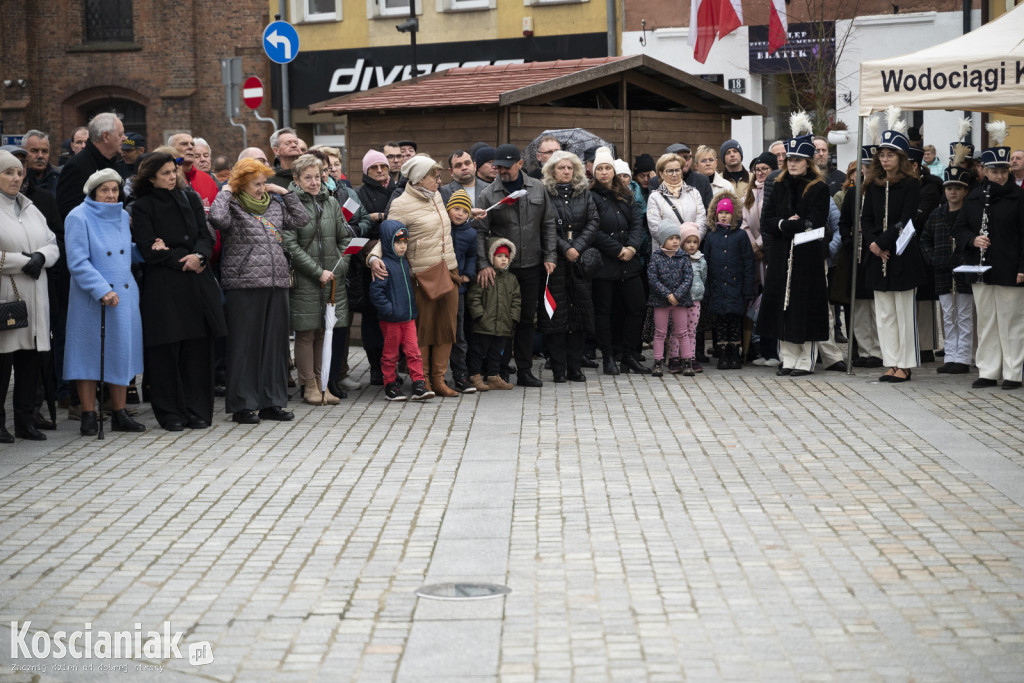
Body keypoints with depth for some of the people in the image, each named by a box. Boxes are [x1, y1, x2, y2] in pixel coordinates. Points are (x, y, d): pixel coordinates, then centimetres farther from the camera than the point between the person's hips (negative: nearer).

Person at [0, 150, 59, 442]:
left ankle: (25, 420, 14)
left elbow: (53, 245, 17)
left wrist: (41, 257, -4)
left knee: (31, 358, 6)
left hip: (34, 297, 7)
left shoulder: (31, 210, 18)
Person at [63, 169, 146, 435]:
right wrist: (102, 291, -21)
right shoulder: (78, 218, -8)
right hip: (92, 301, -6)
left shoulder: (123, 216, 12)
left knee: (122, 352, 8)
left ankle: (119, 415, 16)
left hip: (124, 296, 6)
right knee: (91, 354, 0)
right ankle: (89, 417, 6)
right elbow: (78, 262, -14)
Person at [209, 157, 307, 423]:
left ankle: (271, 402, 16)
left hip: (276, 284, 6)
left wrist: (285, 193, 12)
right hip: (244, 285, -6)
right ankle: (242, 406, 4)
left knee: (274, 342, 8)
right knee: (245, 344, -2)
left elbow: (301, 219, 17)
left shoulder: (273, 205, 16)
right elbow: (217, 218, -23)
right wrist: (225, 192, -8)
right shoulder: (232, 207, -2)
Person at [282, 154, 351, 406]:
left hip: (332, 279, 5)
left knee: (326, 332, 8)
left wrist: (340, 267, 2)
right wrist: (318, 272, -14)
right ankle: (309, 386, 8)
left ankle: (323, 383, 15)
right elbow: (290, 245, -13)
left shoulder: (331, 202, 11)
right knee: (306, 333, 0)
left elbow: (345, 238, 16)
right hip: (304, 281, -5)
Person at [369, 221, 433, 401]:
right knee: (391, 354, 5)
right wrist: (388, 309, -18)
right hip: (391, 319, -6)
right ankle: (390, 387, 15)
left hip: (409, 317, 6)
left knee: (413, 351, 2)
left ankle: (419, 386, 2)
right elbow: (375, 291, -17)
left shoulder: (405, 262, 11)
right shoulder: (383, 265, -13)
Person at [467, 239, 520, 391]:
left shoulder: (511, 279, 11)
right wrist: (480, 315, -12)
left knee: (496, 352, 13)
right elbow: (473, 297, -7)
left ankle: (493, 377, 20)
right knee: (480, 350, 0)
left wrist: (513, 317, 4)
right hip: (484, 326, -5)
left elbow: (516, 300, 13)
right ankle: (475, 377, 5)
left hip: (504, 326, 5)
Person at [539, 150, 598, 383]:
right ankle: (559, 369, -1)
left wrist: (577, 248, -9)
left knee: (580, 310, 1)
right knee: (556, 310, -4)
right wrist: (565, 248, -14)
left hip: (580, 260, 3)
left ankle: (575, 367, 6)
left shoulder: (584, 193, 12)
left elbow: (593, 222, 4)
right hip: (554, 260, -3)